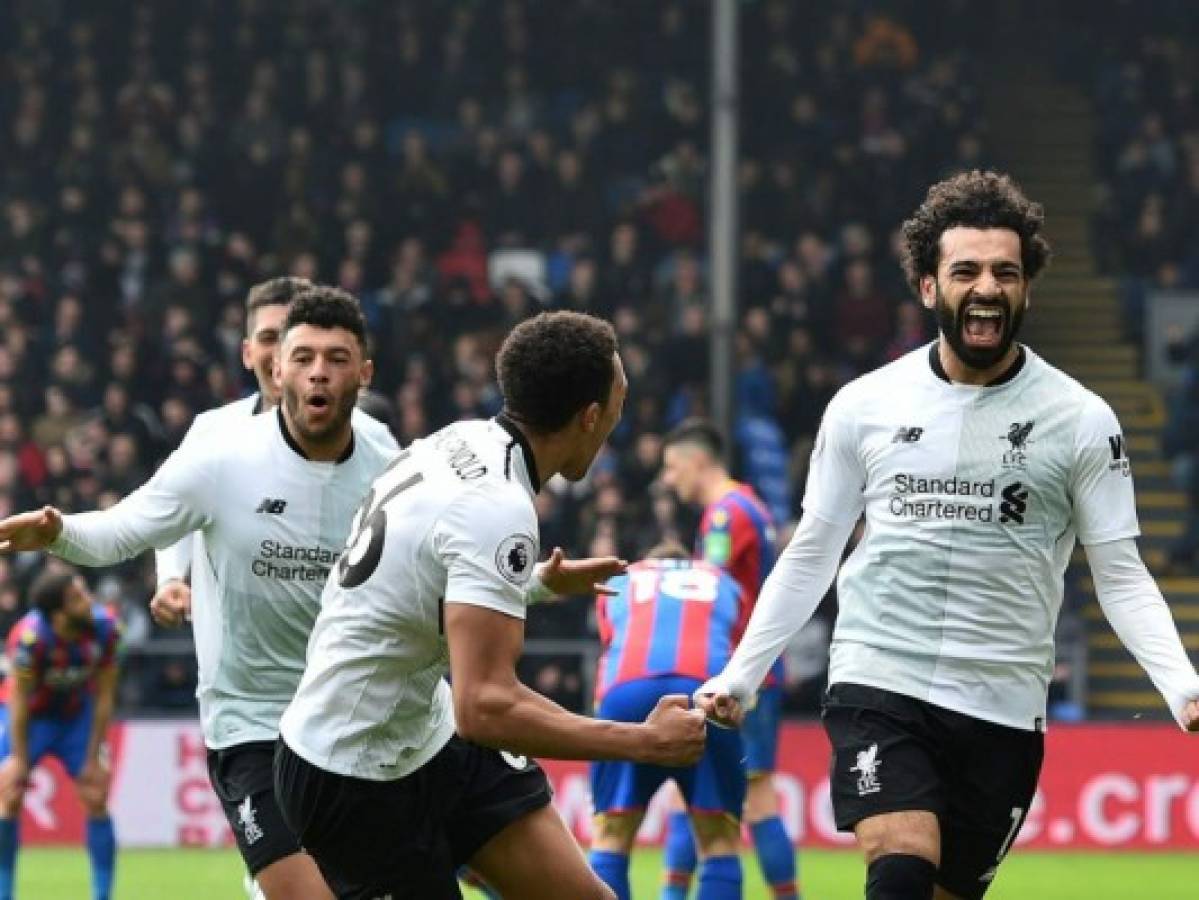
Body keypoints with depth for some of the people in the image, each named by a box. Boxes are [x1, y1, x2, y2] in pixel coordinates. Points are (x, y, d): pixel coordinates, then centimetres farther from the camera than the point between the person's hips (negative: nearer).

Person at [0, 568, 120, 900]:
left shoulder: (104, 628, -24)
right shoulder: (29, 638, -34)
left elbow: (103, 697, -13)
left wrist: (93, 757, -11)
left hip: (77, 716, 3)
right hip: (29, 716, -3)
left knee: (97, 800, -5)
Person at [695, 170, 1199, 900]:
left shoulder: (1082, 421, 0)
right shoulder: (863, 406, 4)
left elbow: (1121, 578, 1)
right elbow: (810, 557, 13)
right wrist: (739, 676, 10)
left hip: (1003, 708, 1)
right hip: (878, 686, 0)